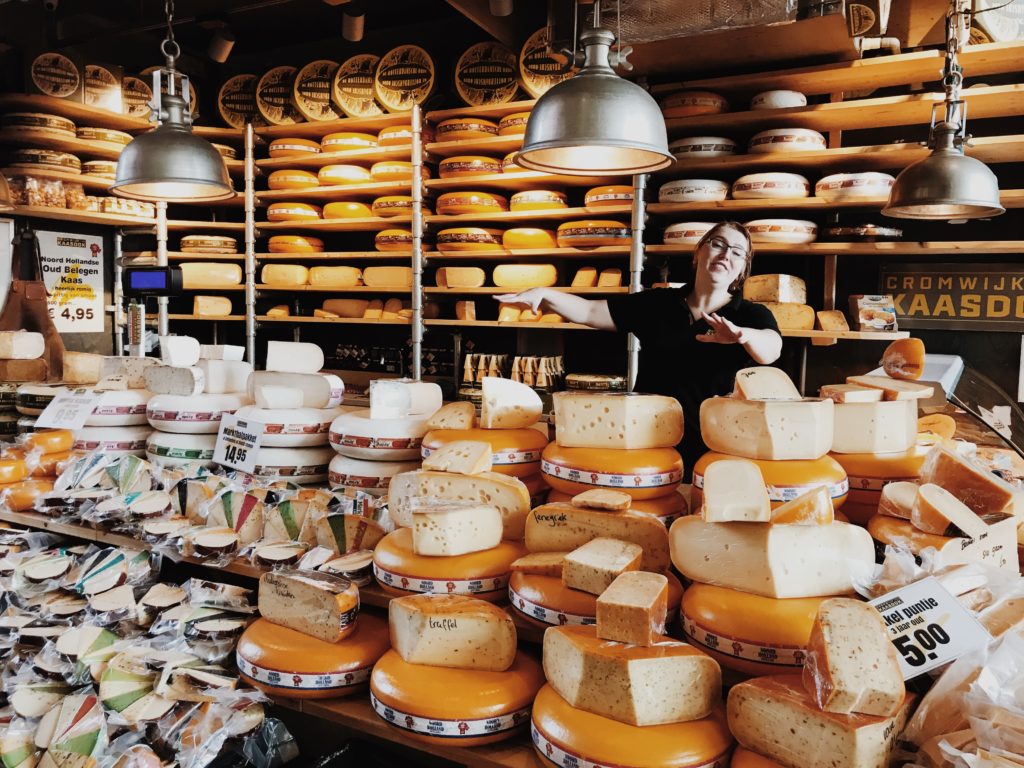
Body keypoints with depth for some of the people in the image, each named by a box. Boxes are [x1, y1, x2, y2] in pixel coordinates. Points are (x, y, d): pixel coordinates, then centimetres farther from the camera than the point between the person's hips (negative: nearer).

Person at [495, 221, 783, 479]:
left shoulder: (751, 316, -1)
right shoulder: (656, 304, 6)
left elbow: (771, 347, -23)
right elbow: (589, 312, 5)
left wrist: (744, 335, -46)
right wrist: (545, 294, -12)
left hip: (710, 457, -1)